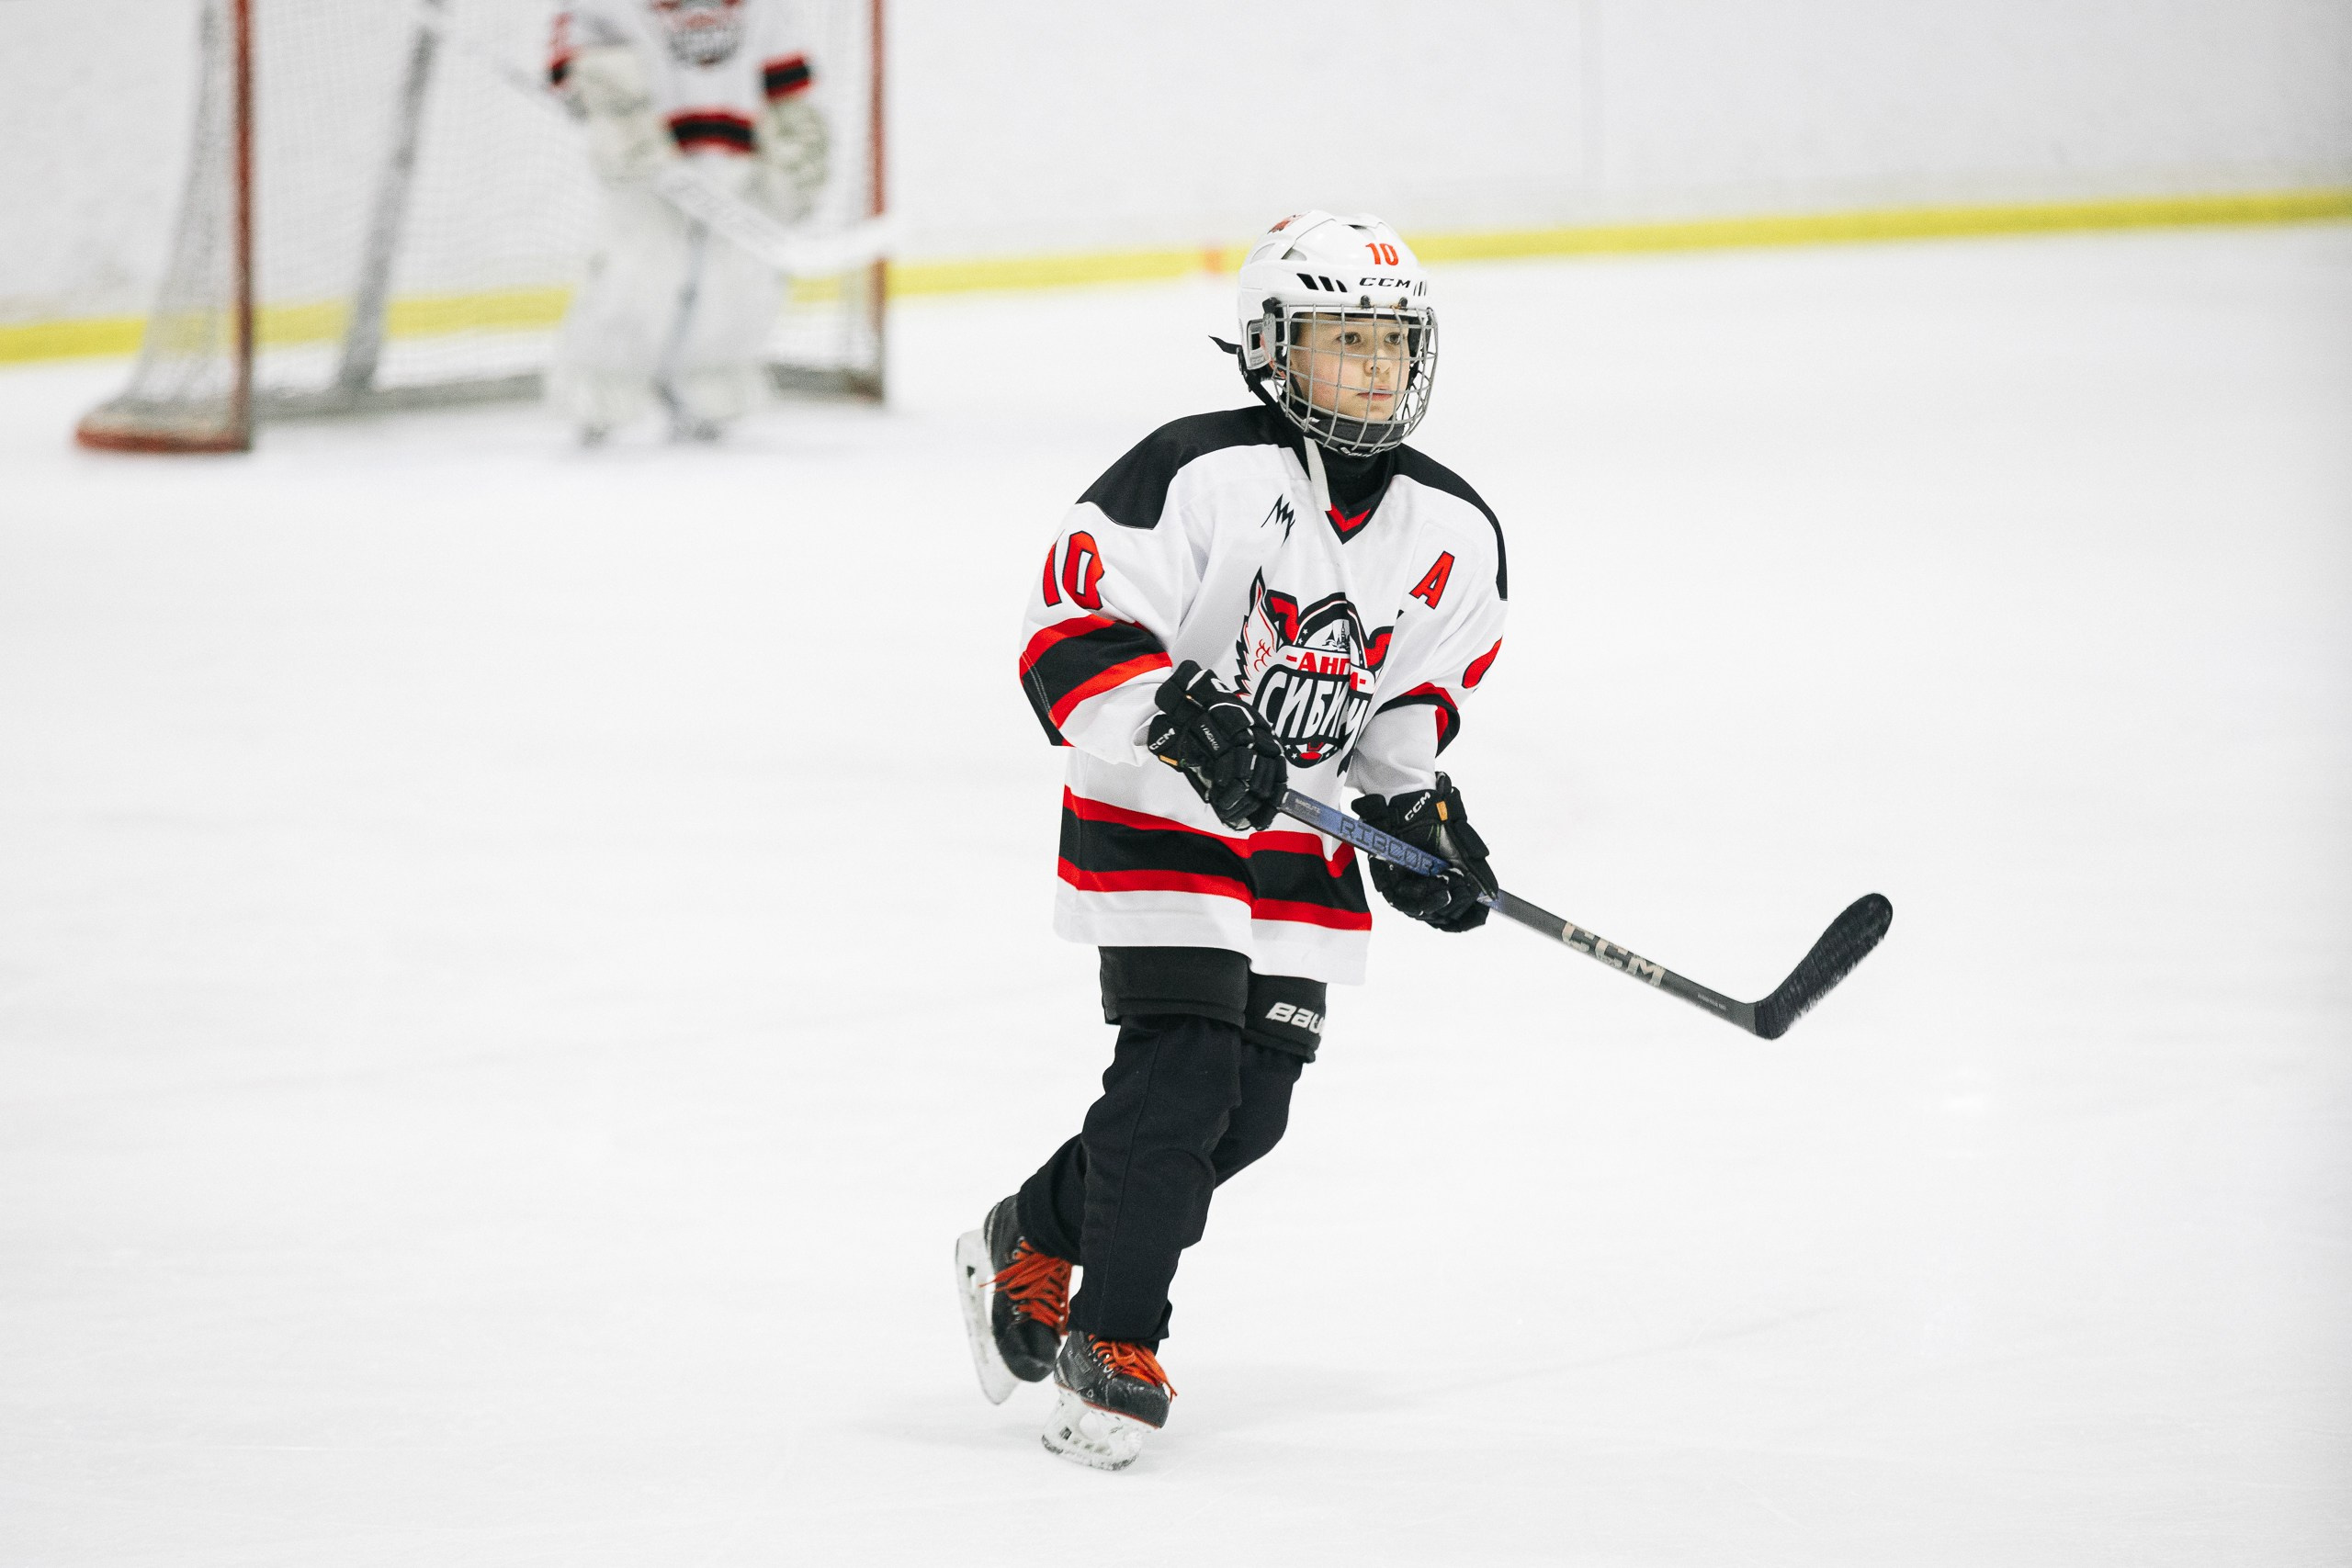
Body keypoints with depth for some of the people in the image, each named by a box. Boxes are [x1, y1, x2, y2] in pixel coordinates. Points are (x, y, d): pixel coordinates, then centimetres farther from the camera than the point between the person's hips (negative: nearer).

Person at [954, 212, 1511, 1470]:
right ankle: (1113, 1348, -4)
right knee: (1179, 1069, -16)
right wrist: (1179, 719, -33)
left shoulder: (1453, 534, -1)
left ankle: (1032, 1241, 26)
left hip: (1302, 847, 6)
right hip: (1155, 816, -6)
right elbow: (1068, 627, -20)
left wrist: (1417, 809, -4)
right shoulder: (1196, 474, -19)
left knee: (1250, 1107, 4)